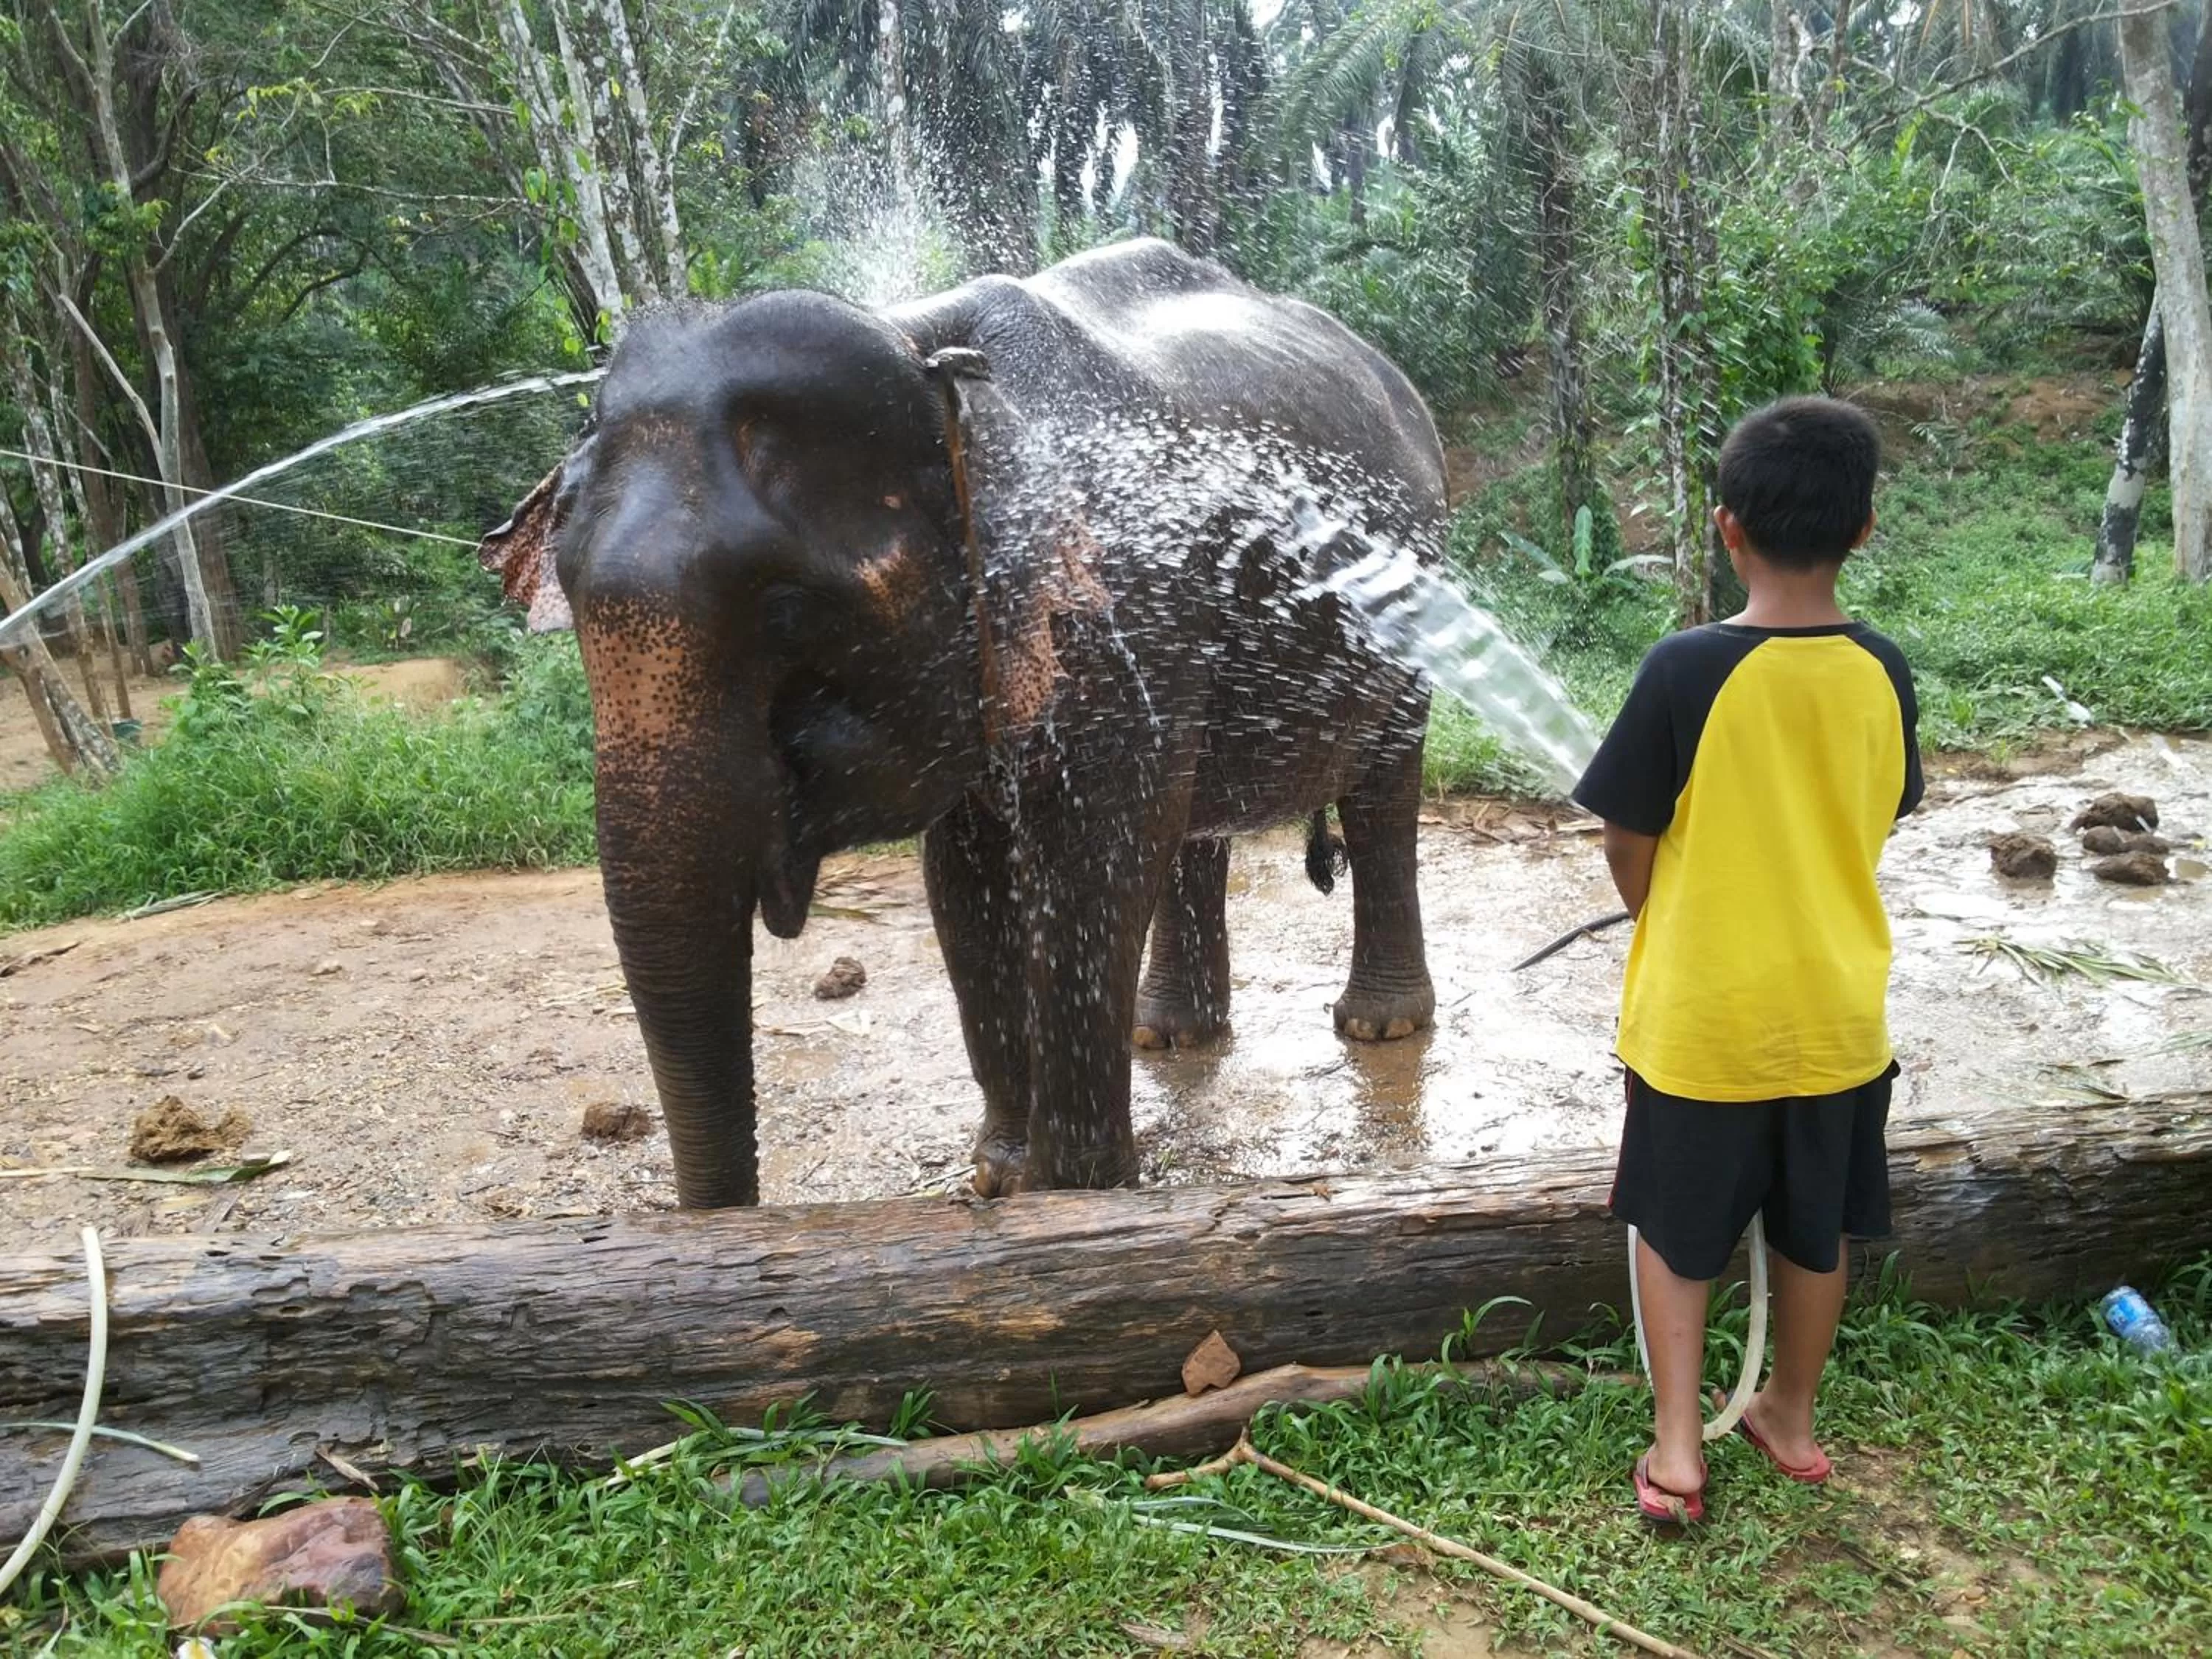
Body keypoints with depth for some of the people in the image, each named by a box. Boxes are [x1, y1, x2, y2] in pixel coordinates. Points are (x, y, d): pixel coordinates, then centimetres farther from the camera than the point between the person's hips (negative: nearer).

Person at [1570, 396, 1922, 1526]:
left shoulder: (1687, 670, -20)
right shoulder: (1881, 673, -6)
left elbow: (1628, 852, -11)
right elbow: (1875, 826, 7)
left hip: (1702, 1017, -4)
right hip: (1837, 1012, 4)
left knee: (1676, 1231, 15)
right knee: (1814, 1232, 21)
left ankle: (1676, 1448, 17)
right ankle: (1792, 1420, 37)